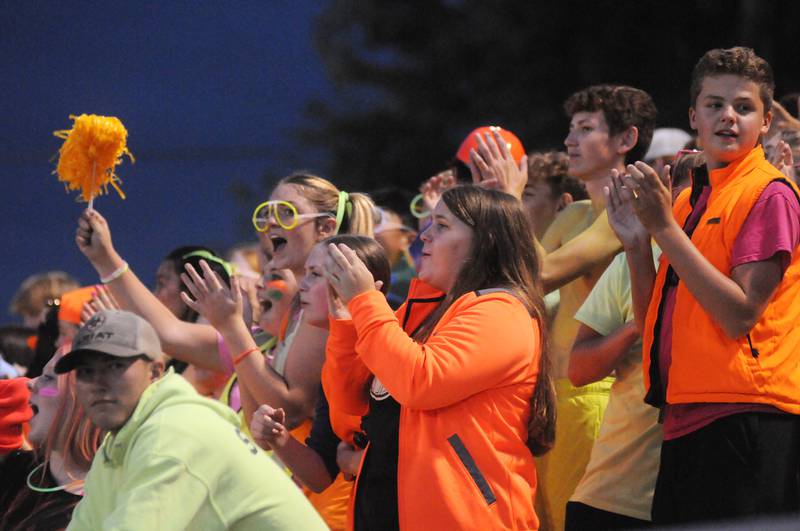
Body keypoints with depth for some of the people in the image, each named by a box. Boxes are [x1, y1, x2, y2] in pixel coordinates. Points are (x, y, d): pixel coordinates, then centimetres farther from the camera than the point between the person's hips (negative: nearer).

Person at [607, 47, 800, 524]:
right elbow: (653, 324, 17)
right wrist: (637, 242, 3)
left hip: (746, 420, -8)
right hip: (687, 421, 8)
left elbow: (741, 315, -16)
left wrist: (665, 228, -15)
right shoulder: (689, 200, 18)